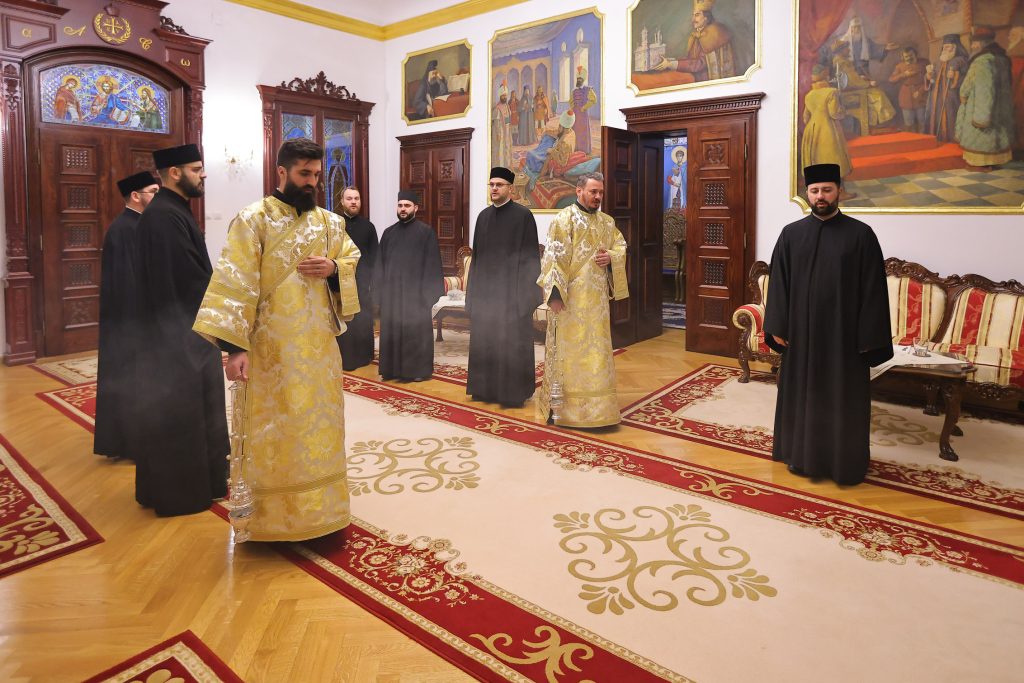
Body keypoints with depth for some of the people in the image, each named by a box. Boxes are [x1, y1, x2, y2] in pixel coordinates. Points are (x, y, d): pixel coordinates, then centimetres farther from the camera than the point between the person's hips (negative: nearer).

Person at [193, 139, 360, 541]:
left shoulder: (330, 222, 10)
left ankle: (317, 508, 29)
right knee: (274, 431, 4)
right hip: (273, 345, -5)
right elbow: (235, 282, -14)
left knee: (320, 425, 13)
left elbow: (353, 263, 16)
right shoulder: (253, 219, -7)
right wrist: (234, 345, -22)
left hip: (320, 342, 5)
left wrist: (332, 268, -8)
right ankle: (273, 517, 19)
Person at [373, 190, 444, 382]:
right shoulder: (388, 233, 11)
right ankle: (393, 368, 16)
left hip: (415, 290, -4)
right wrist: (379, 289, 5)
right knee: (392, 329, 7)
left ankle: (420, 368, 10)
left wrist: (430, 291, -11)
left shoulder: (426, 232, -1)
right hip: (391, 290, 4)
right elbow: (380, 263, 12)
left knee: (416, 329, 0)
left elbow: (432, 263, -5)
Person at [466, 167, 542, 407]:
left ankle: (512, 391, 9)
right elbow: (477, 254, 15)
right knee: (485, 340, 9)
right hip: (485, 287, 6)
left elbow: (530, 255, -7)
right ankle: (487, 387, 20)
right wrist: (474, 286, 11)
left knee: (510, 341, -2)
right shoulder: (483, 216, 11)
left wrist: (526, 292, -12)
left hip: (510, 288, -5)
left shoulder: (523, 215, -5)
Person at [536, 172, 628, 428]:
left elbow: (621, 246, 20)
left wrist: (611, 256, -4)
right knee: (568, 348, -1)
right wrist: (555, 293, -21)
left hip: (596, 297, 7)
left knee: (596, 349, 12)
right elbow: (553, 257, -14)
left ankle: (594, 401, 24)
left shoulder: (607, 222, 12)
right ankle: (558, 403, 10)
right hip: (570, 297, -6)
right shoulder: (564, 219, -8)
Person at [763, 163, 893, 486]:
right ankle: (803, 454, 27)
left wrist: (869, 336, -9)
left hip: (843, 334, -2)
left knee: (843, 398, 7)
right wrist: (777, 327, -2)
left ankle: (845, 462, 21)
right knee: (802, 392, 11)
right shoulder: (791, 234, 3)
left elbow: (873, 289, -5)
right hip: (801, 332, 2)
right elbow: (778, 283, 4)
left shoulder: (860, 234, -4)